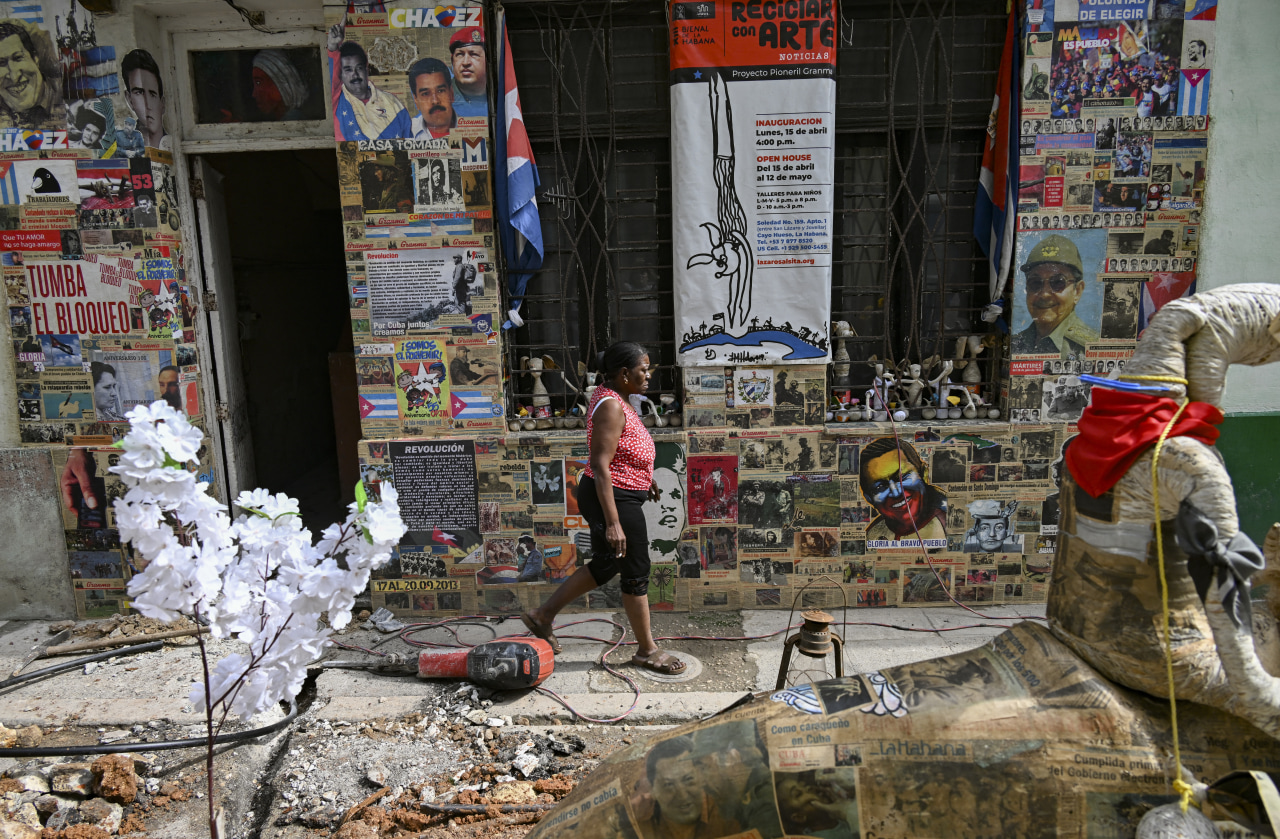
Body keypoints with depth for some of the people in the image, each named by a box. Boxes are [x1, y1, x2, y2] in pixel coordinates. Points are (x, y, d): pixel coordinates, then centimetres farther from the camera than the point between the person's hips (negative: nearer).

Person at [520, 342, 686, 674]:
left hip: (612, 496, 11)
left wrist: (642, 476, 31)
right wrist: (612, 523, -28)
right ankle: (647, 650, 21)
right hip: (614, 500, -11)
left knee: (605, 565, 21)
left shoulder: (612, 398, 9)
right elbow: (600, 467, -26)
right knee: (636, 574, 4)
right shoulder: (611, 406, -22)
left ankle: (543, 615, 30)